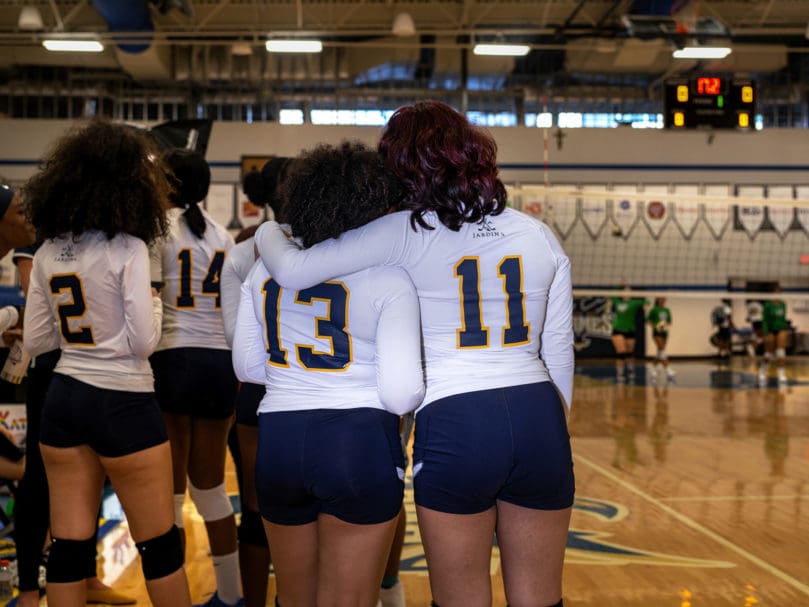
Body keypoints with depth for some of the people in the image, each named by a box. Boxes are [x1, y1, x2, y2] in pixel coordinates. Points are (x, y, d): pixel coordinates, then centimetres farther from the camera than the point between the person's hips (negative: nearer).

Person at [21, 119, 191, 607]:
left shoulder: (48, 252, 5)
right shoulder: (127, 249, -14)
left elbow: (35, 341, 10)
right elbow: (143, 342, -15)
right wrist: (155, 305, 3)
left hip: (63, 400, 6)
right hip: (123, 405, -6)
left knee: (69, 544, 10)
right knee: (160, 545, 8)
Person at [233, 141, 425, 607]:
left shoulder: (265, 270, 7)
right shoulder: (389, 280, -7)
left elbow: (247, 367, 13)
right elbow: (401, 394, -12)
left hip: (277, 442, 5)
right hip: (361, 442, -4)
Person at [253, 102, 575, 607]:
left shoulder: (406, 233, -4)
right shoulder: (541, 236, 9)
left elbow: (291, 270, -6)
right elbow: (559, 352, 13)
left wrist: (268, 231, 17)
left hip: (454, 425, -4)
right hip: (540, 419, 4)